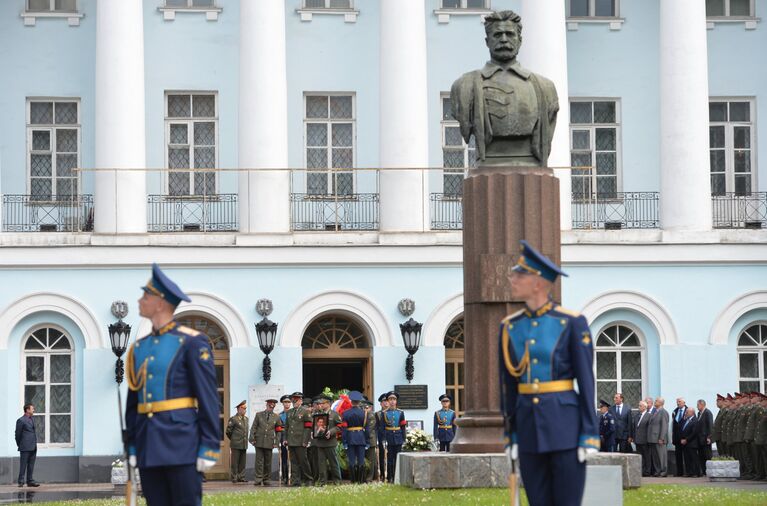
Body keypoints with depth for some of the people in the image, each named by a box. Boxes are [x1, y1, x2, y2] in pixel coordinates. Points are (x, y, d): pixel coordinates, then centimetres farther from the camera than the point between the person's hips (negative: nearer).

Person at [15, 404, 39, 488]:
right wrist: (19, 445, 3)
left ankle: (30, 481, 13)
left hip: (33, 447, 7)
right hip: (25, 448, -7)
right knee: (23, 465, -4)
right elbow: (18, 434, -3)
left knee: (31, 465, 9)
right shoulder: (21, 420, -9)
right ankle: (21, 481, -2)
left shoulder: (32, 418, 15)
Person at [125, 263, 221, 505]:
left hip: (181, 444, -6)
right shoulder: (139, 347, 15)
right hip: (149, 447, 6)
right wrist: (132, 447, 13)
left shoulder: (192, 342, -4)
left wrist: (209, 448, -12)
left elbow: (209, 399, -7)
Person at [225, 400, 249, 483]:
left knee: (242, 462, 7)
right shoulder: (233, 419, -7)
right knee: (235, 462, -3)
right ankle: (234, 478, 1)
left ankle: (241, 477, 12)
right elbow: (228, 431, -2)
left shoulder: (246, 419, 13)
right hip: (236, 445, -6)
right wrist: (233, 439, 8)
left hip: (244, 444, 6)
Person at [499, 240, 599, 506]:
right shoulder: (509, 327, 7)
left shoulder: (571, 323, -6)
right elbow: (508, 385, 11)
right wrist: (511, 435, 8)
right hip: (529, 427, 5)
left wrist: (589, 435, -11)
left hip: (566, 424, -4)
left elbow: (586, 381, -6)